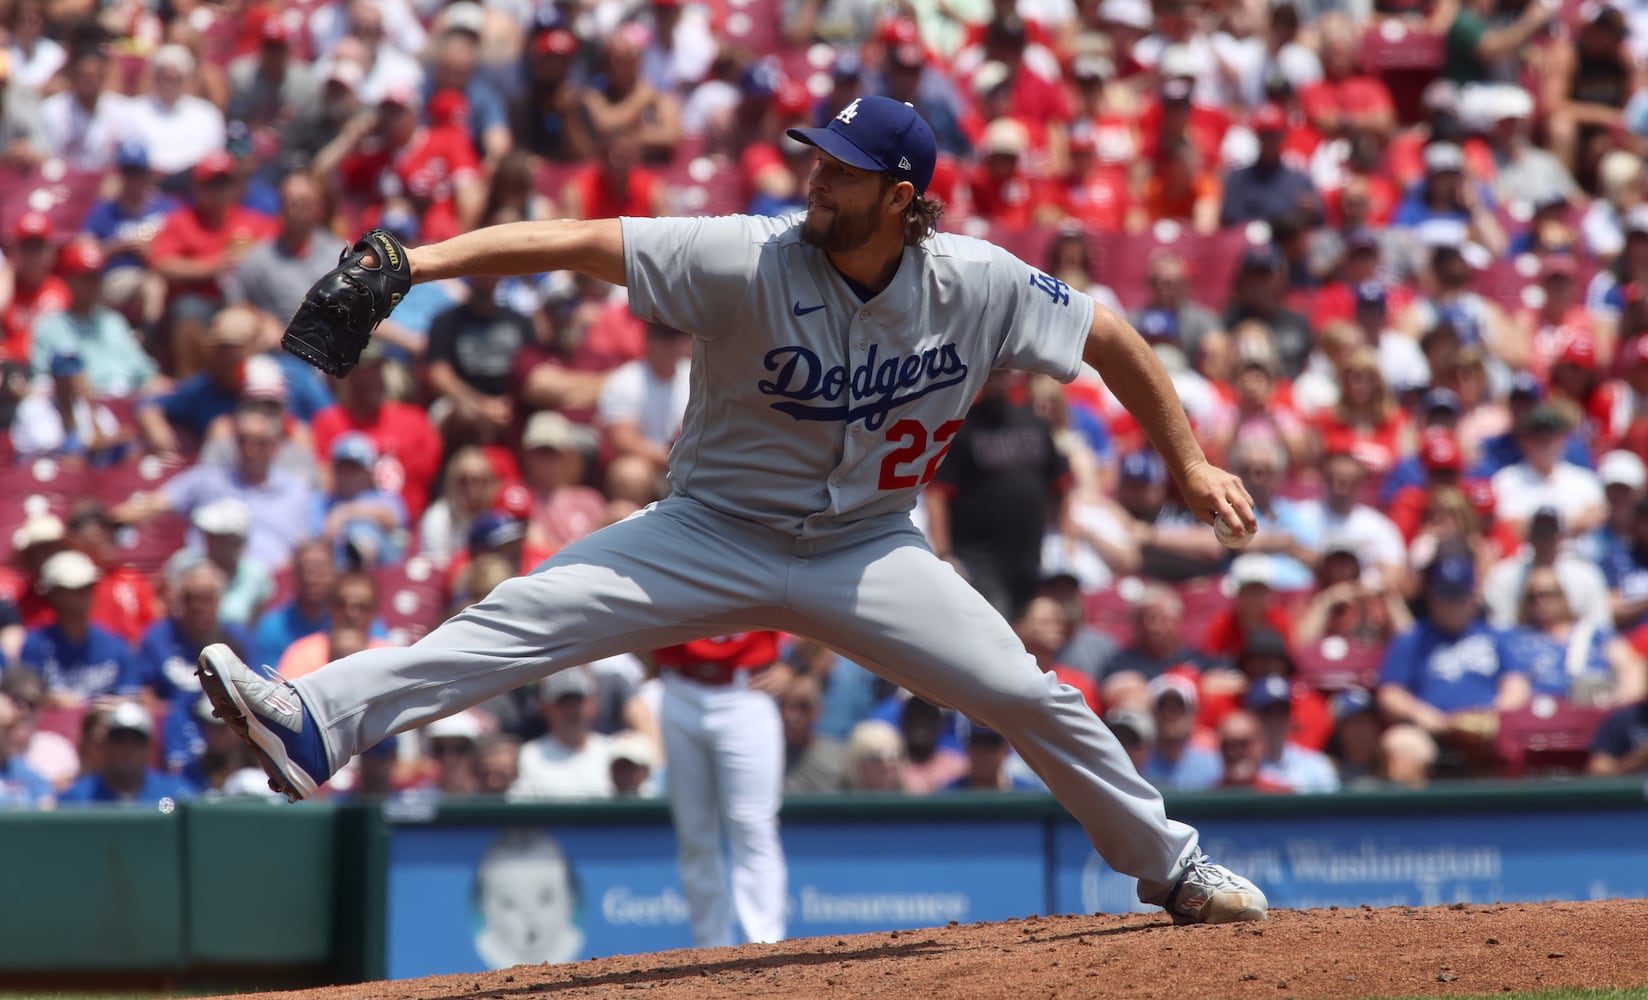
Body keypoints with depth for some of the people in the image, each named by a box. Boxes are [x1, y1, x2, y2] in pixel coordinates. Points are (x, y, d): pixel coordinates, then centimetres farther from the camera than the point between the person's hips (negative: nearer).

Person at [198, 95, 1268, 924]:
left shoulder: (977, 286, -14)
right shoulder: (749, 261, -21)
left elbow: (1111, 335, 0)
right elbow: (585, 242, -28)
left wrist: (1191, 463, 2)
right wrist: (425, 260, -39)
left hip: (867, 547, 2)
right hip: (716, 534, -2)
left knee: (1030, 697, -3)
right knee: (526, 615, -21)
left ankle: (1170, 865, 20)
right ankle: (312, 725, -33)